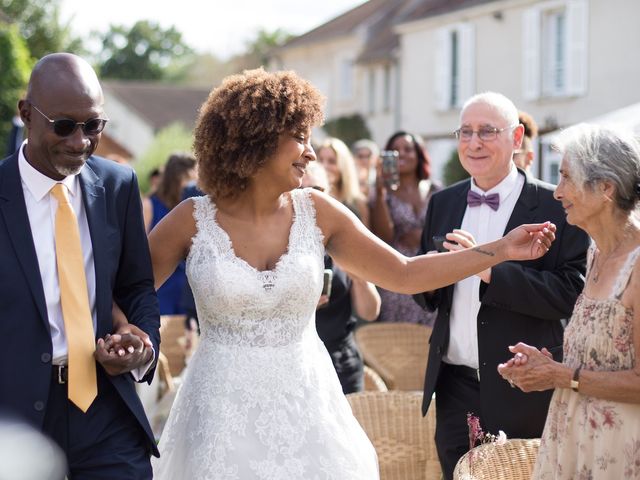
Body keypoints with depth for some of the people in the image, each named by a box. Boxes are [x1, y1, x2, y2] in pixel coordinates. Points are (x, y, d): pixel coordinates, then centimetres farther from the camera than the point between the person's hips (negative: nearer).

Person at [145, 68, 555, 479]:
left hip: (305, 401, 3)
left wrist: (501, 250, 1)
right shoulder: (194, 220, -7)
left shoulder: (316, 211, 0)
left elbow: (405, 275, 5)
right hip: (226, 408, -2)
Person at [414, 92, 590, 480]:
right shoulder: (443, 203, 9)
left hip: (525, 392, -4)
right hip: (456, 386, 5)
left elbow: (572, 293, -18)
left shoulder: (557, 207, -9)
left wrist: (489, 268, -24)